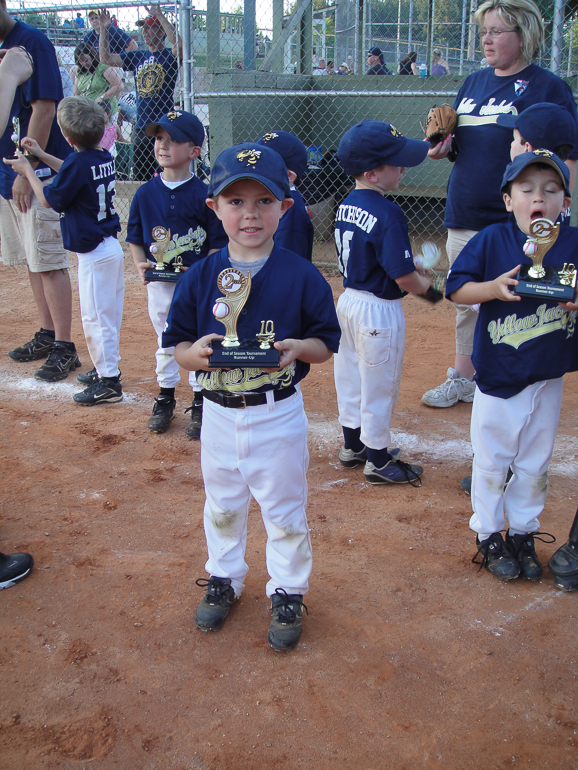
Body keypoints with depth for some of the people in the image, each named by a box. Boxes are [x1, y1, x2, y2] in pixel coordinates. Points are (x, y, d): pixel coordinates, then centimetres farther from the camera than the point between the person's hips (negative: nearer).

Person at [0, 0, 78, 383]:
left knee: (49, 261, -8)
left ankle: (64, 348, -3)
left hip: (39, 172, -8)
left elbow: (44, 110, -17)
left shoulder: (32, 42, -10)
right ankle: (47, 335, 22)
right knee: (32, 260, 12)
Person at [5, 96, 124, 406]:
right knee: (107, 313, 18)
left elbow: (49, 199, -8)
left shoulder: (78, 162, -19)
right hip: (111, 246, 9)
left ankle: (109, 382, 4)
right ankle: (106, 369, 31)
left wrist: (28, 171, 4)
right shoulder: (104, 157, 6)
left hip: (94, 253, -9)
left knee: (95, 316, -2)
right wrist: (41, 155, 26)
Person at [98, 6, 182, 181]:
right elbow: (105, 58, 18)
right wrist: (104, 29, 9)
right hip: (141, 127, 6)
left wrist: (160, 16, -21)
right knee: (140, 177, 10)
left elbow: (180, 45, -24)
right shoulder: (137, 57, 15)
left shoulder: (169, 56, -1)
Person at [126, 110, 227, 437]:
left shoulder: (203, 195, -10)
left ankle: (201, 403, 23)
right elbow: (135, 237, 8)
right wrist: (141, 264, -9)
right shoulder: (146, 193, -1)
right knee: (166, 343, 17)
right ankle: (166, 397, 33)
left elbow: (219, 244, -8)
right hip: (159, 282, 3)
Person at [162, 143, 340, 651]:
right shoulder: (201, 276, -3)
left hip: (278, 415, -3)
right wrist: (197, 353, -21)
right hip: (219, 414, 3)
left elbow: (326, 344, -4)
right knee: (222, 506, 22)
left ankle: (288, 592, 34)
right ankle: (224, 579, 45)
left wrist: (299, 348, -25)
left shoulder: (301, 275, -10)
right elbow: (178, 345, 1)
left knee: (284, 511, 12)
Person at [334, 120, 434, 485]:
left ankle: (353, 444, 37)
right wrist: (427, 285, -4)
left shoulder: (346, 206, 2)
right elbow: (404, 279, -24)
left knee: (351, 376, 20)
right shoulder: (388, 213, -24)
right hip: (379, 310, -8)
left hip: (349, 301, 8)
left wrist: (410, 262, 13)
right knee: (378, 386, 6)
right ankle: (378, 461, 21)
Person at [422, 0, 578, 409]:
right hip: (463, 218, 7)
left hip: (513, 223, -6)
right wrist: (443, 148, 1)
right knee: (467, 301, 15)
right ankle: (464, 378, 29)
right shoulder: (474, 82, 14)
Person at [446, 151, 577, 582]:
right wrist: (495, 287, -23)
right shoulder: (492, 240, -8)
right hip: (497, 376, -2)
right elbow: (457, 289, -7)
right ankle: (489, 536, 29)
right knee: (492, 460, 11)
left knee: (535, 463, 15)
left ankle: (523, 534, 34)